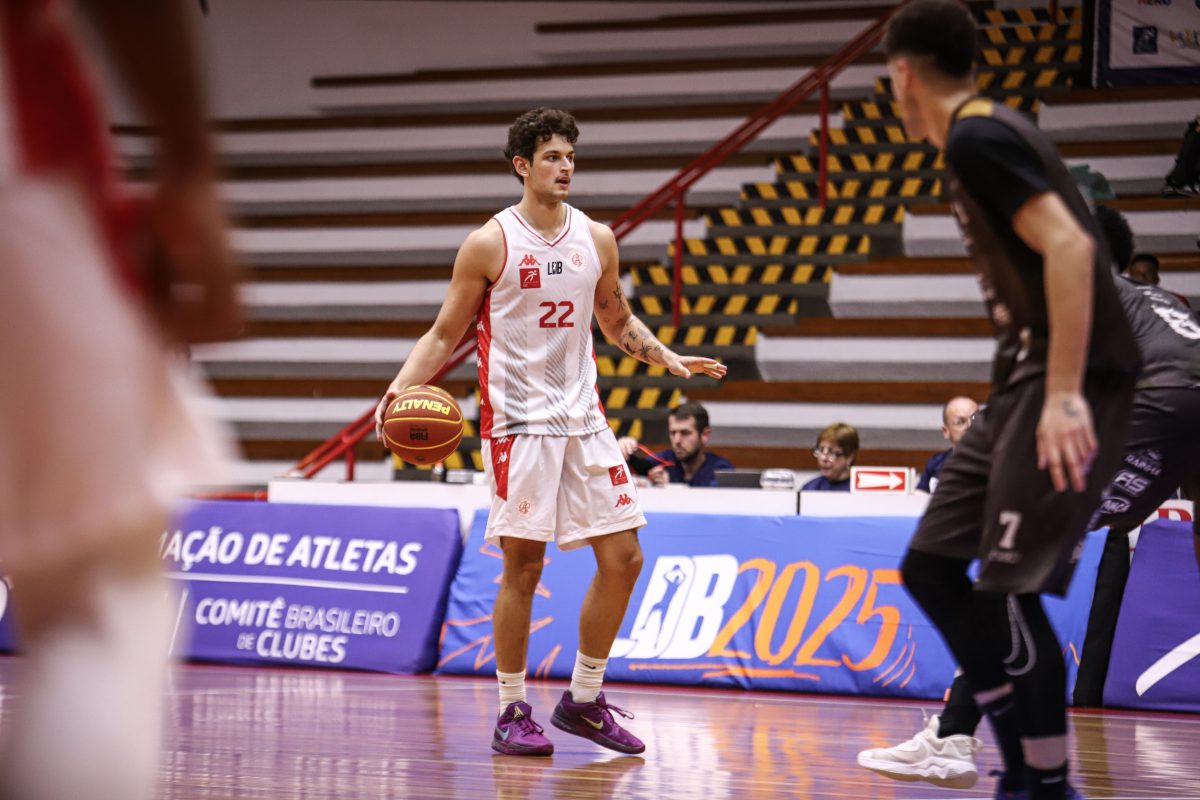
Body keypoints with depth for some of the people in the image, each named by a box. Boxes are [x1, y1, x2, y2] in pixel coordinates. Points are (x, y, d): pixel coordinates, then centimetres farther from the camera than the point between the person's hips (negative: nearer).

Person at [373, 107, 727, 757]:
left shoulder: (597, 239, 8)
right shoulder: (489, 244, -5)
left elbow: (617, 320, 22)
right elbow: (445, 333, -1)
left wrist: (669, 360, 7)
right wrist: (400, 386, -16)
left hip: (582, 417, 5)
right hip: (517, 421, -5)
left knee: (622, 557, 2)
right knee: (523, 564, -4)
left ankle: (583, 701, 15)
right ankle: (512, 714, 6)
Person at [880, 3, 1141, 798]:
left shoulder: (976, 137, -12)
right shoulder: (994, 129, 18)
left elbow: (1069, 247, -23)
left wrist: (1065, 395, -28)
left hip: (1069, 379, -10)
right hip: (1027, 379, 10)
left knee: (1009, 590, -9)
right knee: (931, 567, 9)